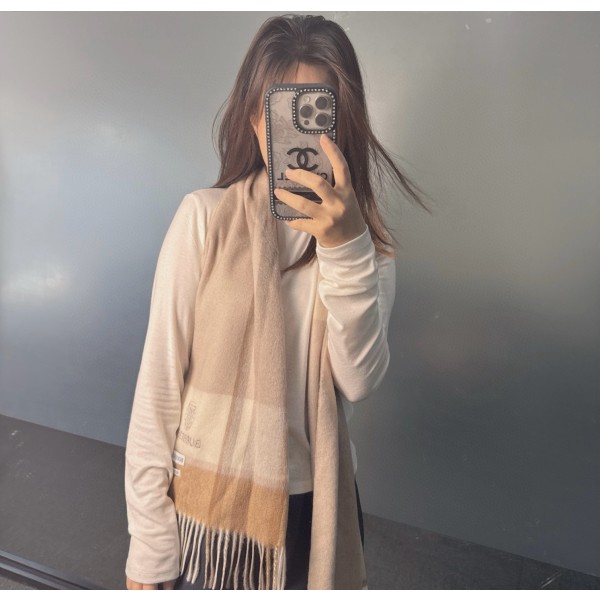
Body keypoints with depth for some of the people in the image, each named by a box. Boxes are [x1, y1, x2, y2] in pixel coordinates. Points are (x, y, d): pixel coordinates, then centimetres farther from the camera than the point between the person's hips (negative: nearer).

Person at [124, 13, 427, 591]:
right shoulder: (206, 217, -13)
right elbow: (158, 386, -11)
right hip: (208, 507, -2)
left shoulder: (368, 240, -3)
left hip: (316, 508, 3)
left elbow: (360, 379, -16)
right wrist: (148, 551, -8)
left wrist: (346, 248, -28)